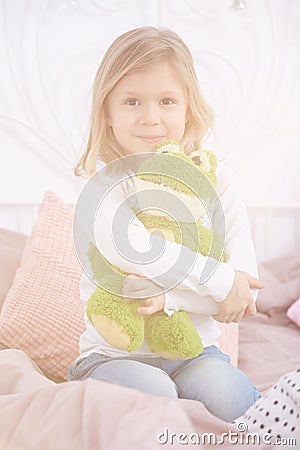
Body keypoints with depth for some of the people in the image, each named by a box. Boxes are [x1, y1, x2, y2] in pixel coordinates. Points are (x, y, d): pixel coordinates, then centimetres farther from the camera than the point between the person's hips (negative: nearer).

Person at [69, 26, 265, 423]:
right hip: (115, 354, -1)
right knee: (150, 391, -31)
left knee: (225, 393, -27)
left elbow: (246, 283, -8)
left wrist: (166, 295, -22)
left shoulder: (216, 178, -1)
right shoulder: (98, 177, -6)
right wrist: (219, 279, -23)